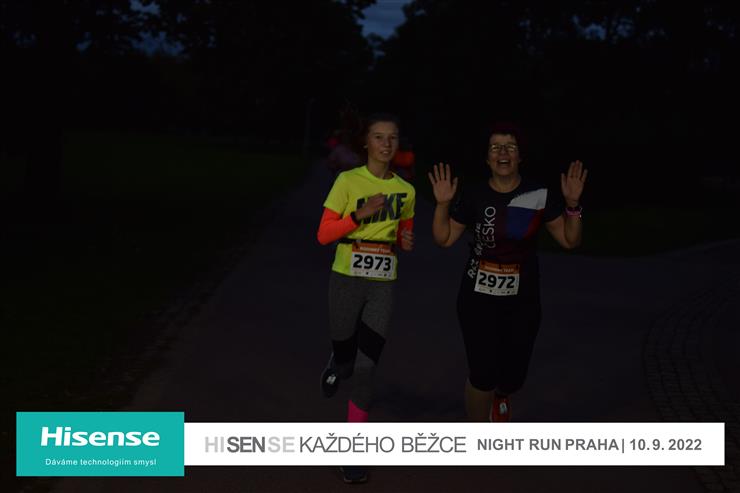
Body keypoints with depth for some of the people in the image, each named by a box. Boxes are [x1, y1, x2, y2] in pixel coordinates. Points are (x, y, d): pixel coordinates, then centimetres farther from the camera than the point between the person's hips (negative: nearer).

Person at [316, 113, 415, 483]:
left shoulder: (406, 191, 5)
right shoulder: (348, 181, -6)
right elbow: (323, 235, -9)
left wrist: (407, 243, -4)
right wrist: (361, 214, -20)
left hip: (383, 286, 2)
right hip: (346, 280, -2)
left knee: (365, 369, -3)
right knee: (346, 359, 11)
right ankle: (337, 364, 51)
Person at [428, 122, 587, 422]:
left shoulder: (540, 196, -6)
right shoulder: (474, 197, -4)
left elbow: (570, 241, -2)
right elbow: (444, 239, 2)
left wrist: (572, 204, -16)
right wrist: (443, 204, -12)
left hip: (522, 301, 1)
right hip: (478, 299, -1)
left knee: (513, 377, 8)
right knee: (482, 377, -4)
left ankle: (501, 394, 47)